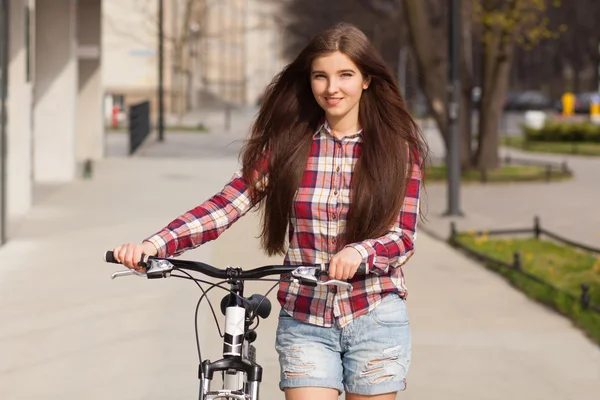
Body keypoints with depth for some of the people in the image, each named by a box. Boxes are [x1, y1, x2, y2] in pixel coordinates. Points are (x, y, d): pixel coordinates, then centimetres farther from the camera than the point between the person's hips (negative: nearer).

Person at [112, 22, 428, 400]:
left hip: (375, 318, -1)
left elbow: (402, 238, -7)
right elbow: (226, 205, -7)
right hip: (304, 321, 1)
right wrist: (154, 245, -21)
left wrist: (358, 252, -29)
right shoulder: (287, 144, 2)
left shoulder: (399, 148, -1)